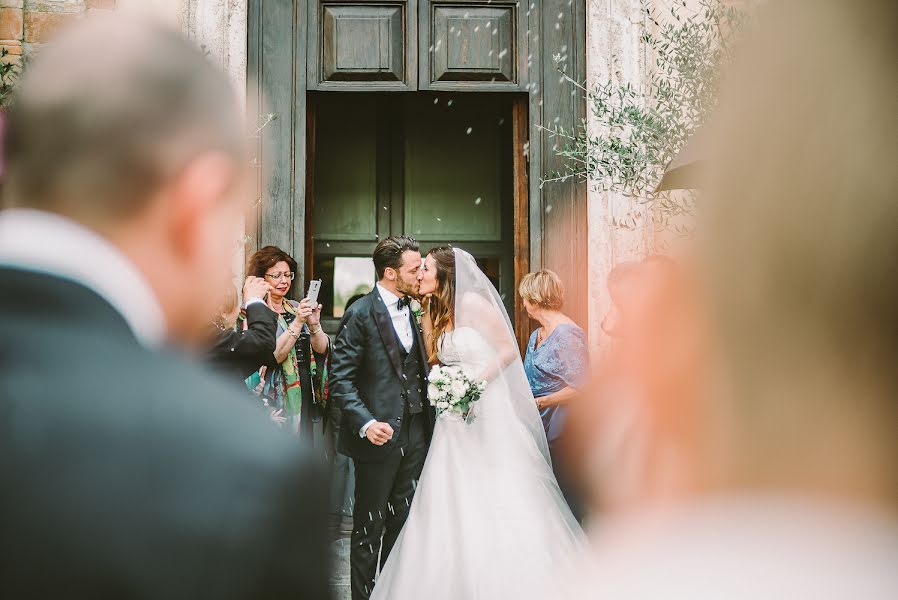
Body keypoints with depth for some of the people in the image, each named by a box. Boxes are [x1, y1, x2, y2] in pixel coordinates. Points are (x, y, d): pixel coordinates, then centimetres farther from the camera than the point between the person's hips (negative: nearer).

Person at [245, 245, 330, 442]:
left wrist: (314, 324, -14)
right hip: (279, 403, -5)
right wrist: (297, 322, -21)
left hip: (309, 401, 5)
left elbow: (322, 350, 4)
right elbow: (272, 357, -16)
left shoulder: (296, 308, 13)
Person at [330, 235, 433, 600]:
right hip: (379, 435, -6)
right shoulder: (360, 314, -10)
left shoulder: (410, 311, 13)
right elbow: (342, 379, -13)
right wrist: (365, 423, -25)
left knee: (404, 523, 13)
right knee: (369, 528, 4)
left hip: (414, 435, 7)